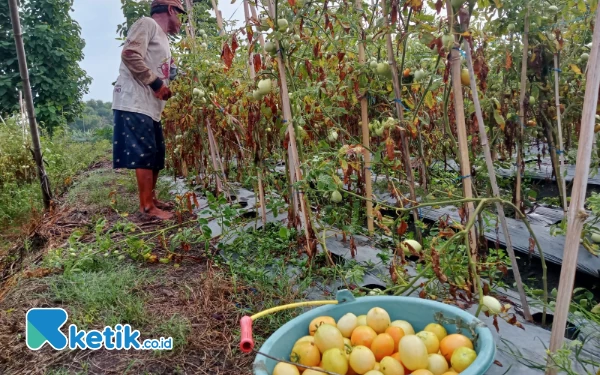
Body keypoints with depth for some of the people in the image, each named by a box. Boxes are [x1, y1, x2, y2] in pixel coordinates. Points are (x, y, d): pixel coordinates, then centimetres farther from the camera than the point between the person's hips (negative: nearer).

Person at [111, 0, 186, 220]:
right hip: (135, 103, -10)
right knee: (144, 154, -9)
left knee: (156, 154, 13)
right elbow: (130, 55, -16)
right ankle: (147, 206, -3)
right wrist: (156, 83, -14)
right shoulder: (147, 24, -2)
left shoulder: (162, 37, 26)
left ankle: (151, 198, 24)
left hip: (151, 106, 10)